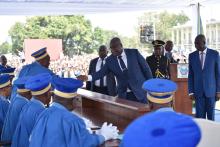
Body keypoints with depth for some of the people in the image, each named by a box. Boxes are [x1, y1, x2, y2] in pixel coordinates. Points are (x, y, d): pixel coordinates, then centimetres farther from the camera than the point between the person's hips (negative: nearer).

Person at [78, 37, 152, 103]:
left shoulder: (134, 52, -5)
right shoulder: (110, 60, 0)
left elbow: (146, 68, 0)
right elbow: (101, 72, -4)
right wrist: (88, 77, -21)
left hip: (140, 92, -1)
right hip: (124, 95, 2)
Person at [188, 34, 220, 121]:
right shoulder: (192, 56, 4)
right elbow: (191, 75, 5)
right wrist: (191, 92, 0)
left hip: (211, 90, -1)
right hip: (198, 91, 1)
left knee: (211, 115, 6)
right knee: (199, 116, 2)